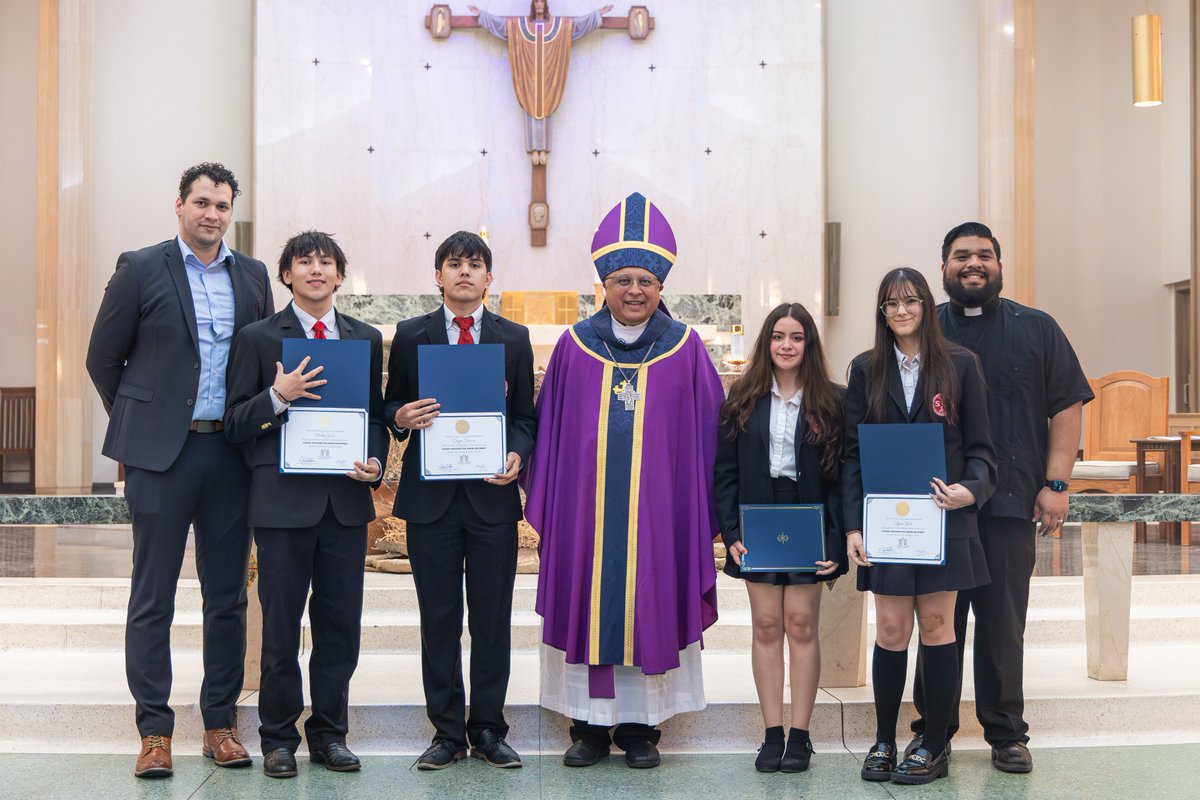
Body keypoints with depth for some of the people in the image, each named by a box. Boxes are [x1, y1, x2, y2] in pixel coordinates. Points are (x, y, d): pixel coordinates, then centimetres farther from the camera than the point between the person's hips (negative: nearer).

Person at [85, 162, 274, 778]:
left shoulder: (252, 276, 10)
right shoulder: (140, 269, 0)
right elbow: (103, 357, 5)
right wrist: (138, 425, 8)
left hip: (230, 452, 3)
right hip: (162, 451, -3)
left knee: (227, 596, 8)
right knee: (152, 598, 2)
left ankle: (220, 724, 18)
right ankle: (154, 731, 11)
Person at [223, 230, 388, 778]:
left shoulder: (367, 338, 12)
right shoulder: (257, 338, 3)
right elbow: (234, 425, 0)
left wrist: (376, 462, -3)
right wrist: (278, 396, -17)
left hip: (347, 500, 3)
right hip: (283, 501, -3)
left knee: (341, 622, 7)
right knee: (281, 624, 4)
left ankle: (329, 733, 21)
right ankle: (279, 738, 19)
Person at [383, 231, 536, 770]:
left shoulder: (514, 338, 9)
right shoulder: (410, 336, 8)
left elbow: (525, 416, 9)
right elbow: (391, 407, 10)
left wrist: (516, 455, -10)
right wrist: (402, 417, -12)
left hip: (492, 495, 1)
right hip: (431, 496, 0)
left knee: (493, 619, 4)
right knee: (438, 619, 5)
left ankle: (488, 729, 17)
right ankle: (447, 731, 16)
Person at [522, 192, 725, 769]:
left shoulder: (686, 348, 2)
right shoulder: (574, 346, 4)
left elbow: (706, 433, 4)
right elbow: (550, 429, 7)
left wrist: (703, 508, 1)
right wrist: (545, 503, 4)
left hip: (658, 510, 0)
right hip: (586, 509, 1)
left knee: (650, 608, 6)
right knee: (588, 607, 6)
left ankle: (641, 726, 20)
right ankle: (590, 725, 19)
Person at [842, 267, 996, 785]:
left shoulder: (960, 365, 3)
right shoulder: (867, 369, 7)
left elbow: (980, 447, 3)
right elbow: (852, 452, 4)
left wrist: (970, 489, -18)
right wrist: (853, 525, -4)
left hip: (942, 518, -1)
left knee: (936, 625, 3)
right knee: (891, 630, 3)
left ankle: (934, 746, 14)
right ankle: (884, 741, 17)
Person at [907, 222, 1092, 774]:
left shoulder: (1036, 329, 8)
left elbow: (1067, 408, 6)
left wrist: (1055, 485, -3)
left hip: (1011, 502, 0)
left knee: (1004, 622, 3)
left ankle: (1006, 733, 16)